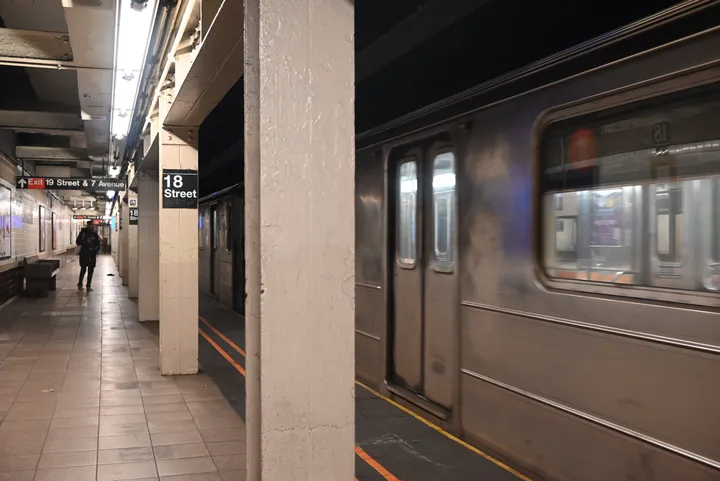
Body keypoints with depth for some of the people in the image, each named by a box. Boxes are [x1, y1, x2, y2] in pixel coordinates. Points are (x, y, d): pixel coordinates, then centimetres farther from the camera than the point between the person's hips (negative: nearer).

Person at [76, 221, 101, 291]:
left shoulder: (95, 233, 9)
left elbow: (98, 243, 15)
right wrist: (86, 242, -17)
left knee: (91, 270, 4)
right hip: (84, 254, -4)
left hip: (92, 254, 4)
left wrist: (97, 250, 1)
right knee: (83, 269, -5)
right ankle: (80, 284, 11)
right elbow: (78, 242, -4)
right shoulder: (83, 232, -3)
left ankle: (89, 285, 11)